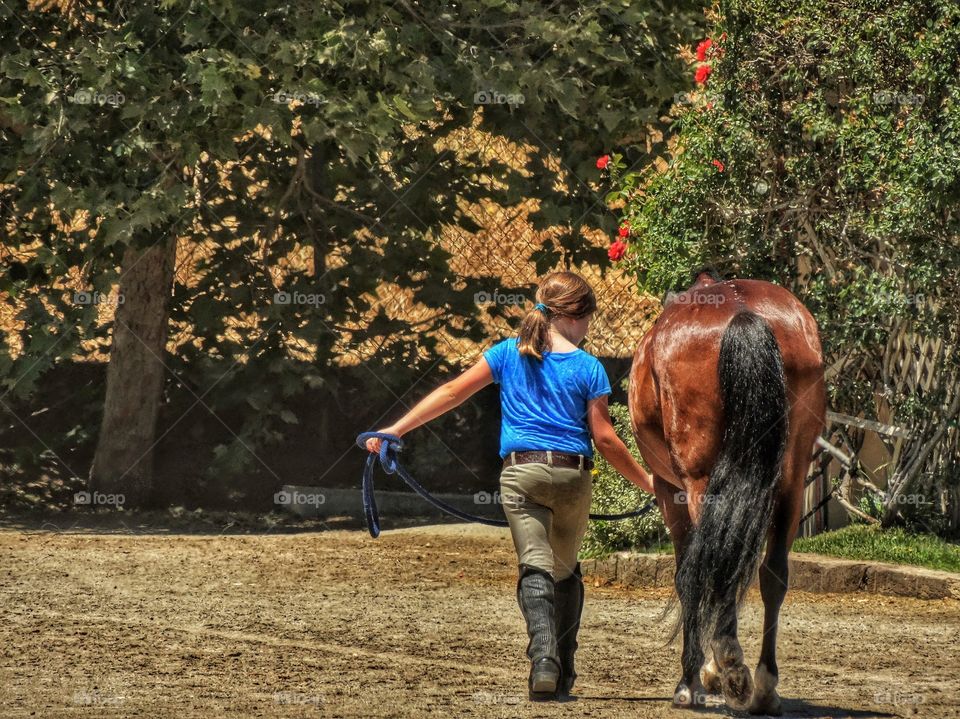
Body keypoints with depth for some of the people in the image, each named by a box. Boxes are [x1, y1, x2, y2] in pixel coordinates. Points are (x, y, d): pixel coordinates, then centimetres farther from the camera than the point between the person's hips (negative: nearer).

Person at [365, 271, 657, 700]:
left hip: (521, 474, 0)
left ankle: (543, 655, -34)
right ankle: (563, 672, 16)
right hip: (572, 476, 0)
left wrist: (396, 428, 7)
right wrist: (645, 481, 11)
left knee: (535, 566, -9)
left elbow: (453, 393, 4)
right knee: (565, 571, 18)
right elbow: (605, 439, -1)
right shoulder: (588, 368, 0)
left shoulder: (509, 353, 6)